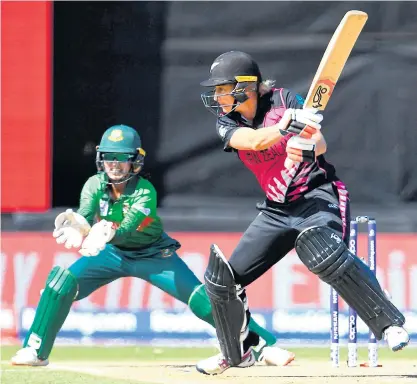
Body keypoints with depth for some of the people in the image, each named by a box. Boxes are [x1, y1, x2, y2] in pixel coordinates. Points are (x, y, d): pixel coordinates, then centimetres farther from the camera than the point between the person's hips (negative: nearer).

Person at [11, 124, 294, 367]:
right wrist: (74, 229, -60)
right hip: (113, 255, 3)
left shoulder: (145, 192, -27)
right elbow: (85, 216, -35)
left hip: (154, 255, -3)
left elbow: (127, 228, -44)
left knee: (202, 300, -16)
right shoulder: (95, 185, -17)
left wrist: (107, 234, -68)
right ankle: (36, 351, -7)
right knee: (62, 281, -18)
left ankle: (265, 344, -9)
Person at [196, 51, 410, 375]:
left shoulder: (283, 100, -9)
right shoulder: (227, 125, 0)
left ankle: (390, 324, -31)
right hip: (277, 208, 6)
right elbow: (255, 141, -22)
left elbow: (319, 143, -17)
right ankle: (237, 353, 27)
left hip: (317, 195, -6)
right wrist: (288, 124, -41)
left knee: (323, 254, -37)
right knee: (221, 279, 4)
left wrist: (309, 148, -41)